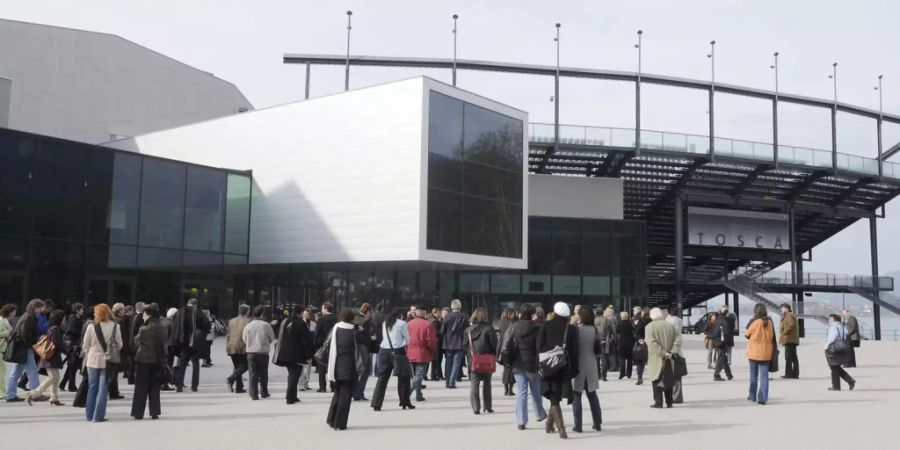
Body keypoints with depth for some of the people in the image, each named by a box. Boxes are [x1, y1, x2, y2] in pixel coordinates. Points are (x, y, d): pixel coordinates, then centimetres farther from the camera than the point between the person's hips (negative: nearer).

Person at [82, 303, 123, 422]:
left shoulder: (91, 327, -10)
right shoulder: (115, 327, -7)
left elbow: (85, 345, -2)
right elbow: (119, 344, -2)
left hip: (93, 360, 0)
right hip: (107, 361, 0)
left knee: (92, 388, 14)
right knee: (103, 389, 5)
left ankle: (90, 415, 21)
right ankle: (98, 416, 2)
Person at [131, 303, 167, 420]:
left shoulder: (143, 329, -16)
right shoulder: (163, 328, -3)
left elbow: (136, 342, -1)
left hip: (144, 360, -4)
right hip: (158, 361, 4)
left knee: (141, 388, 6)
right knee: (155, 387, 12)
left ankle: (138, 413, 10)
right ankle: (155, 412, 11)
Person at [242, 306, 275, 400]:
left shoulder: (248, 326, -3)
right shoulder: (266, 325, -10)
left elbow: (244, 339, 6)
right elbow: (272, 338, 0)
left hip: (250, 352, 2)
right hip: (263, 352, -2)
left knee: (253, 374, 5)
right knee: (263, 374, 12)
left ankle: (254, 394, 1)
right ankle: (264, 393, 21)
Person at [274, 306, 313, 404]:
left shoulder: (284, 322, 9)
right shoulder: (301, 324, -14)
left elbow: (280, 338, 16)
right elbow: (306, 341, -14)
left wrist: (280, 351, 23)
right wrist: (309, 355, -8)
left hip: (284, 354, 7)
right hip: (296, 355, -7)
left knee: (292, 374, 19)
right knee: (294, 375, -1)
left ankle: (291, 396, 23)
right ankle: (290, 397, -4)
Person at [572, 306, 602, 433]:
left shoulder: (576, 329, -14)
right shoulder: (595, 329, -1)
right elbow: (599, 350, 4)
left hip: (578, 366, -4)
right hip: (591, 367, 4)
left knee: (576, 396, 3)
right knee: (592, 395, 16)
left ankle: (578, 425, 1)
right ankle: (597, 423, 18)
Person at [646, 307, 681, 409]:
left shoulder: (649, 327, -8)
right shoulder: (670, 326, 4)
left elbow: (651, 343, -19)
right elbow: (678, 339, -3)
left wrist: (663, 353, -17)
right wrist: (673, 351, -7)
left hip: (656, 359, -4)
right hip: (668, 359, 4)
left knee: (657, 380, 4)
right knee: (668, 380, 14)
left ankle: (658, 402, 0)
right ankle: (669, 402, 17)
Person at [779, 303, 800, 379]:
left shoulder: (789, 315, -9)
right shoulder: (791, 315, 23)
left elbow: (791, 324, -23)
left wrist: (783, 333, -15)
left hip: (789, 340, -11)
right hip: (793, 340, 11)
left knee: (788, 357, -10)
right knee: (794, 357, 10)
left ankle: (788, 373, -12)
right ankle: (795, 373, 12)